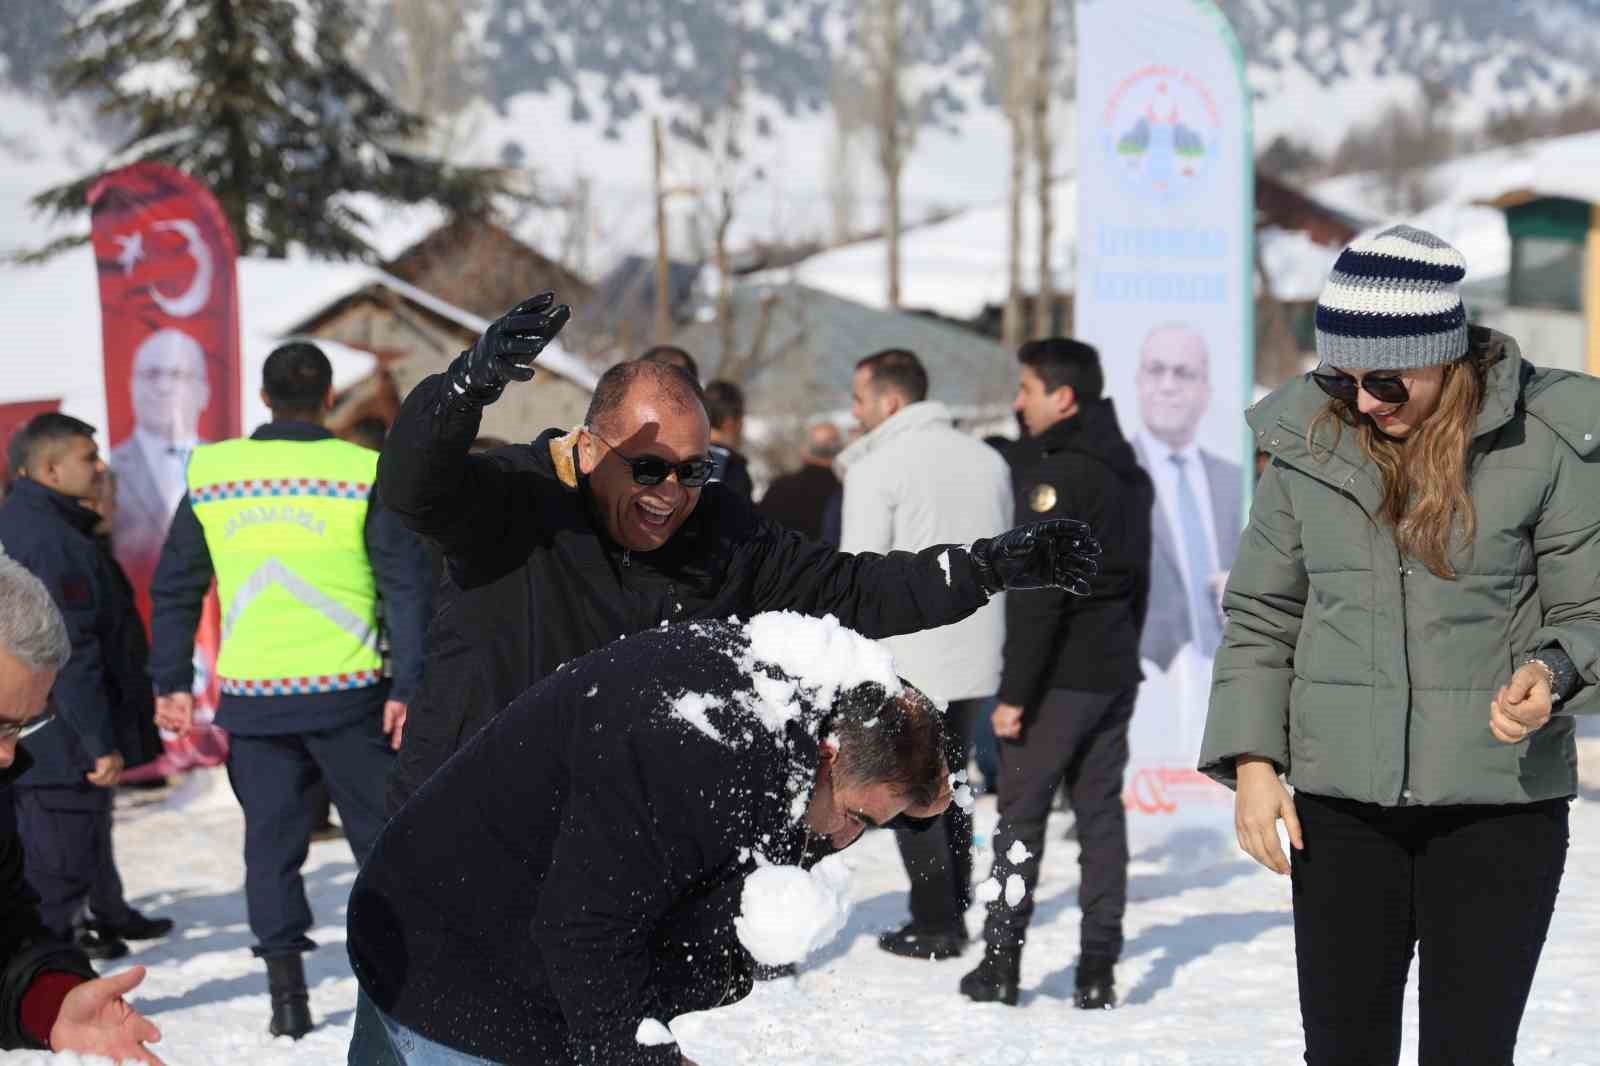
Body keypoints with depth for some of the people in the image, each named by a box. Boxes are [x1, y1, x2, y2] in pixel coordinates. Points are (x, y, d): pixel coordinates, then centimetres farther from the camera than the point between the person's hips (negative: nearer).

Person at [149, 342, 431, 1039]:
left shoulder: (212, 474, 4)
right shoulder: (362, 473, -4)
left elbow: (175, 586, 9)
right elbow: (405, 585, -7)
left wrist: (171, 682, 17)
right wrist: (408, 685, -4)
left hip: (251, 695, 2)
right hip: (347, 693, -2)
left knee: (271, 838, 10)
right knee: (379, 831, 10)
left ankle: (286, 993, 6)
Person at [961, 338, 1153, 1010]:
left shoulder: (1058, 473, -15)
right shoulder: (1130, 473, 13)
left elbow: (1039, 592, -19)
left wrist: (1014, 693, -17)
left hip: (1060, 675, -8)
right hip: (1116, 673, 8)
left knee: (1021, 812, 1)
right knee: (1101, 812, 8)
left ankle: (1001, 961, 4)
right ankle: (1098, 968, 7)